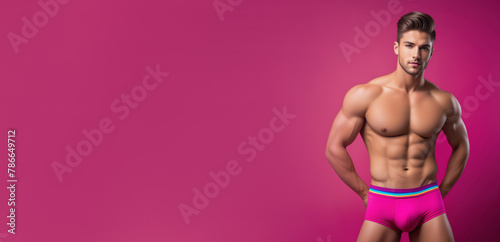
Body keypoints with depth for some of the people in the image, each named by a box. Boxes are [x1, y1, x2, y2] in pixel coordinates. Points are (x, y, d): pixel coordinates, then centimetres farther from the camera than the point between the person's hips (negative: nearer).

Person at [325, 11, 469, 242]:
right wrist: (364, 193, -2)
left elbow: (460, 146, 18)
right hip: (382, 204, -2)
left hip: (429, 203, 2)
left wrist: (440, 192, 12)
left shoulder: (444, 102, 1)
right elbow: (334, 147, -5)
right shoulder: (365, 95, -8)